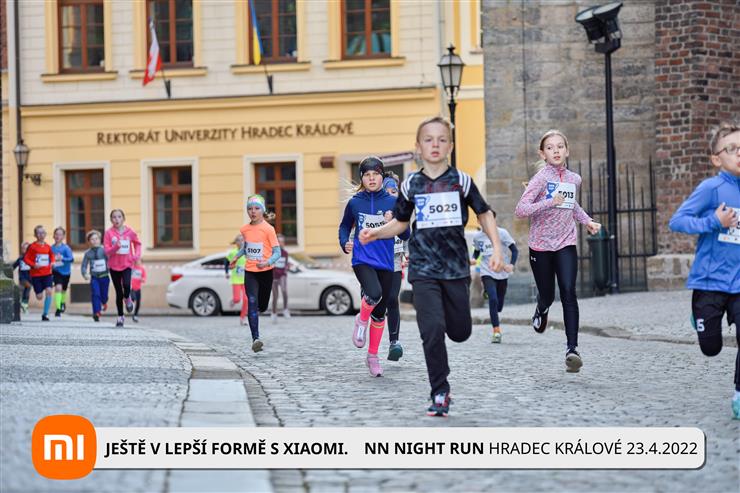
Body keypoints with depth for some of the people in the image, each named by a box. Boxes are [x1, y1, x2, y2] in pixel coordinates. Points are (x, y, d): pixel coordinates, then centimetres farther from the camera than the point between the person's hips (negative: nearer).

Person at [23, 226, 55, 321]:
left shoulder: (47, 246, 5)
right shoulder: (32, 246, -6)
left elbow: (52, 255, 23)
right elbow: (26, 258, -5)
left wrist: (52, 263, 5)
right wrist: (33, 265, -19)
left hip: (47, 273, 2)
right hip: (36, 274, -2)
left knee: (49, 291, -17)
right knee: (39, 297, -1)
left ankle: (45, 314, -8)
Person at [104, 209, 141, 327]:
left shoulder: (130, 232, -4)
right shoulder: (109, 233, -7)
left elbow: (137, 243, 15)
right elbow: (107, 251, -10)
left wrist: (137, 255, -1)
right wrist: (116, 247, -28)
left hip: (127, 264, 0)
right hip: (114, 266, 0)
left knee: (126, 285, -25)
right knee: (119, 292, 4)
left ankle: (127, 299, 11)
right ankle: (120, 317, 18)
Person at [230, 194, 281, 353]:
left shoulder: (268, 229, -11)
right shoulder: (245, 229, 2)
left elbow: (277, 252, -11)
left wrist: (267, 262, -29)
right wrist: (237, 257, 8)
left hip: (266, 272, -2)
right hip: (250, 272, 2)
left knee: (262, 306, 11)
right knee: (252, 303, -16)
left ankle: (257, 309, 50)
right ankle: (255, 338, -22)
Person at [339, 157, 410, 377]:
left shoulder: (392, 202, 2)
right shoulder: (354, 203, 2)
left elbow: (406, 234, 3)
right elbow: (345, 226, 18)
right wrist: (344, 243, -1)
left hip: (385, 263, 2)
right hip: (362, 260, -2)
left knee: (380, 312, 8)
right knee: (374, 294, -31)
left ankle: (373, 356, 24)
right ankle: (361, 320, 3)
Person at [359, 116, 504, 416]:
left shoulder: (461, 180, 0)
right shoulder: (411, 185, 3)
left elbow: (484, 214, 10)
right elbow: (400, 223, 15)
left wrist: (497, 249, 0)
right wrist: (375, 233, -3)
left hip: (456, 267, 1)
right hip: (423, 269, -1)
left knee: (460, 333, 6)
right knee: (433, 330, -12)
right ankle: (440, 394, -2)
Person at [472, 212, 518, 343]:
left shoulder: (502, 233, -5)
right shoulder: (477, 237, 2)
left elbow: (514, 250, -4)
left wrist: (511, 264, -19)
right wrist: (474, 259, -3)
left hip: (502, 273, 0)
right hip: (487, 273, 0)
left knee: (499, 305, 8)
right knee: (493, 300, -21)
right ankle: (496, 330, -18)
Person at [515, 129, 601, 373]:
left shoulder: (574, 179, 6)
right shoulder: (541, 178, -10)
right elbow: (520, 210, -19)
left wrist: (587, 220, 17)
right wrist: (549, 203, -29)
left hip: (566, 244, 2)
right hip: (541, 245, -2)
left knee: (568, 293, -15)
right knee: (547, 296, 9)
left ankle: (572, 348, -19)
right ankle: (541, 310, 49)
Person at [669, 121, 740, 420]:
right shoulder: (711, 188, -11)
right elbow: (676, 221, -13)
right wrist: (715, 223, -22)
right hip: (709, 283, -3)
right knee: (711, 348, 9)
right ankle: (701, 318, 44)